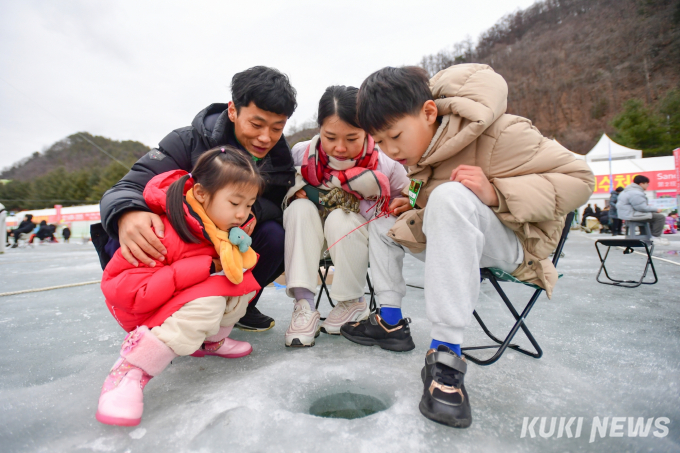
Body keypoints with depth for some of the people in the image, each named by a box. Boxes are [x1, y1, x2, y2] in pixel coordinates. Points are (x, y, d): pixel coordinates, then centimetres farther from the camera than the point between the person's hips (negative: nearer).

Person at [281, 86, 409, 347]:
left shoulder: (386, 164, -21)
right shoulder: (302, 155, -16)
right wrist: (296, 189, -20)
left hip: (364, 245, -2)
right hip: (314, 241, 2)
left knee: (340, 219, -33)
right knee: (299, 208, -26)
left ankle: (354, 304, -9)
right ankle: (304, 305, -25)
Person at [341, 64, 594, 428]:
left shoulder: (498, 134, -24)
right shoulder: (417, 140, 0)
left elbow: (578, 179, -20)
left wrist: (496, 193, -34)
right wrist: (406, 205, -2)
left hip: (515, 241, -8)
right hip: (457, 237, 8)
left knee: (451, 197, -38)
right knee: (381, 221, 8)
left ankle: (446, 356, -36)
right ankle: (391, 322, 8)